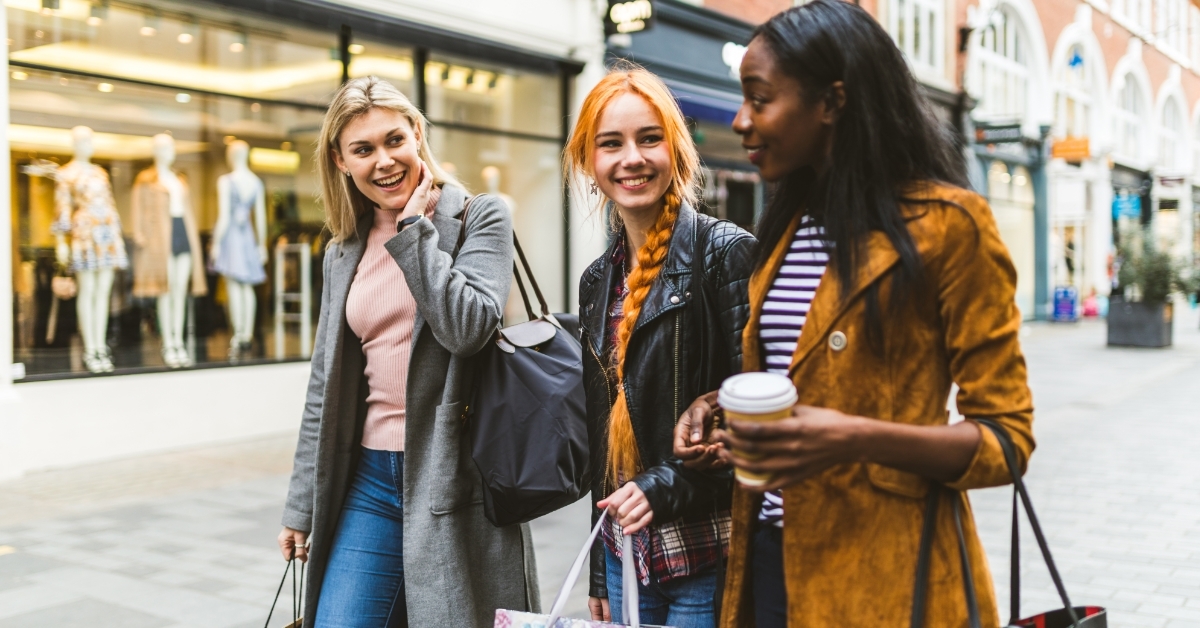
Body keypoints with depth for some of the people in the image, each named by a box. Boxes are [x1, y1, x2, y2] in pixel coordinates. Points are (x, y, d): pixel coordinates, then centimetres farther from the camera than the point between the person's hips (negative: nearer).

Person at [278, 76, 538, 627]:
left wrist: (413, 228, -11)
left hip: (456, 474, -4)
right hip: (371, 478, 5)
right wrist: (301, 505, 15)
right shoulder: (343, 254, 12)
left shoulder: (480, 216, -2)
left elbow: (468, 327, -18)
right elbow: (326, 391, 15)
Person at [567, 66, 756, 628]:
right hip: (626, 552, 6)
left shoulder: (725, 251, -9)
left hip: (709, 559, -6)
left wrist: (670, 482, -21)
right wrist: (599, 572, 16)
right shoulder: (598, 281, 10)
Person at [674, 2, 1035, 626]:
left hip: (881, 575, -6)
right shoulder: (788, 225, 9)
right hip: (769, 554, 6)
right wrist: (723, 408, 0)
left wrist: (858, 440, -26)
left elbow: (1006, 438, -12)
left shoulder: (946, 224, -12)